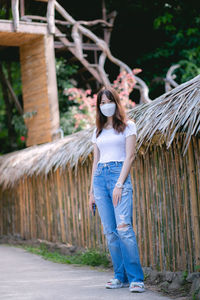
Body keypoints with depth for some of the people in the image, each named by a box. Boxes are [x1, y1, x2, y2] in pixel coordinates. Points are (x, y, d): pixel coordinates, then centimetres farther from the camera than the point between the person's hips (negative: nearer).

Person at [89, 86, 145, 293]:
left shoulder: (127, 126, 4)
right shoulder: (98, 131, 19)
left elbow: (129, 156, -4)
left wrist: (120, 184, -14)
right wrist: (92, 191, 15)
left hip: (119, 175, -5)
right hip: (100, 178, 5)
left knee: (124, 228, -18)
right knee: (109, 231, 1)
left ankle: (136, 278, -18)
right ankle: (121, 276, 7)